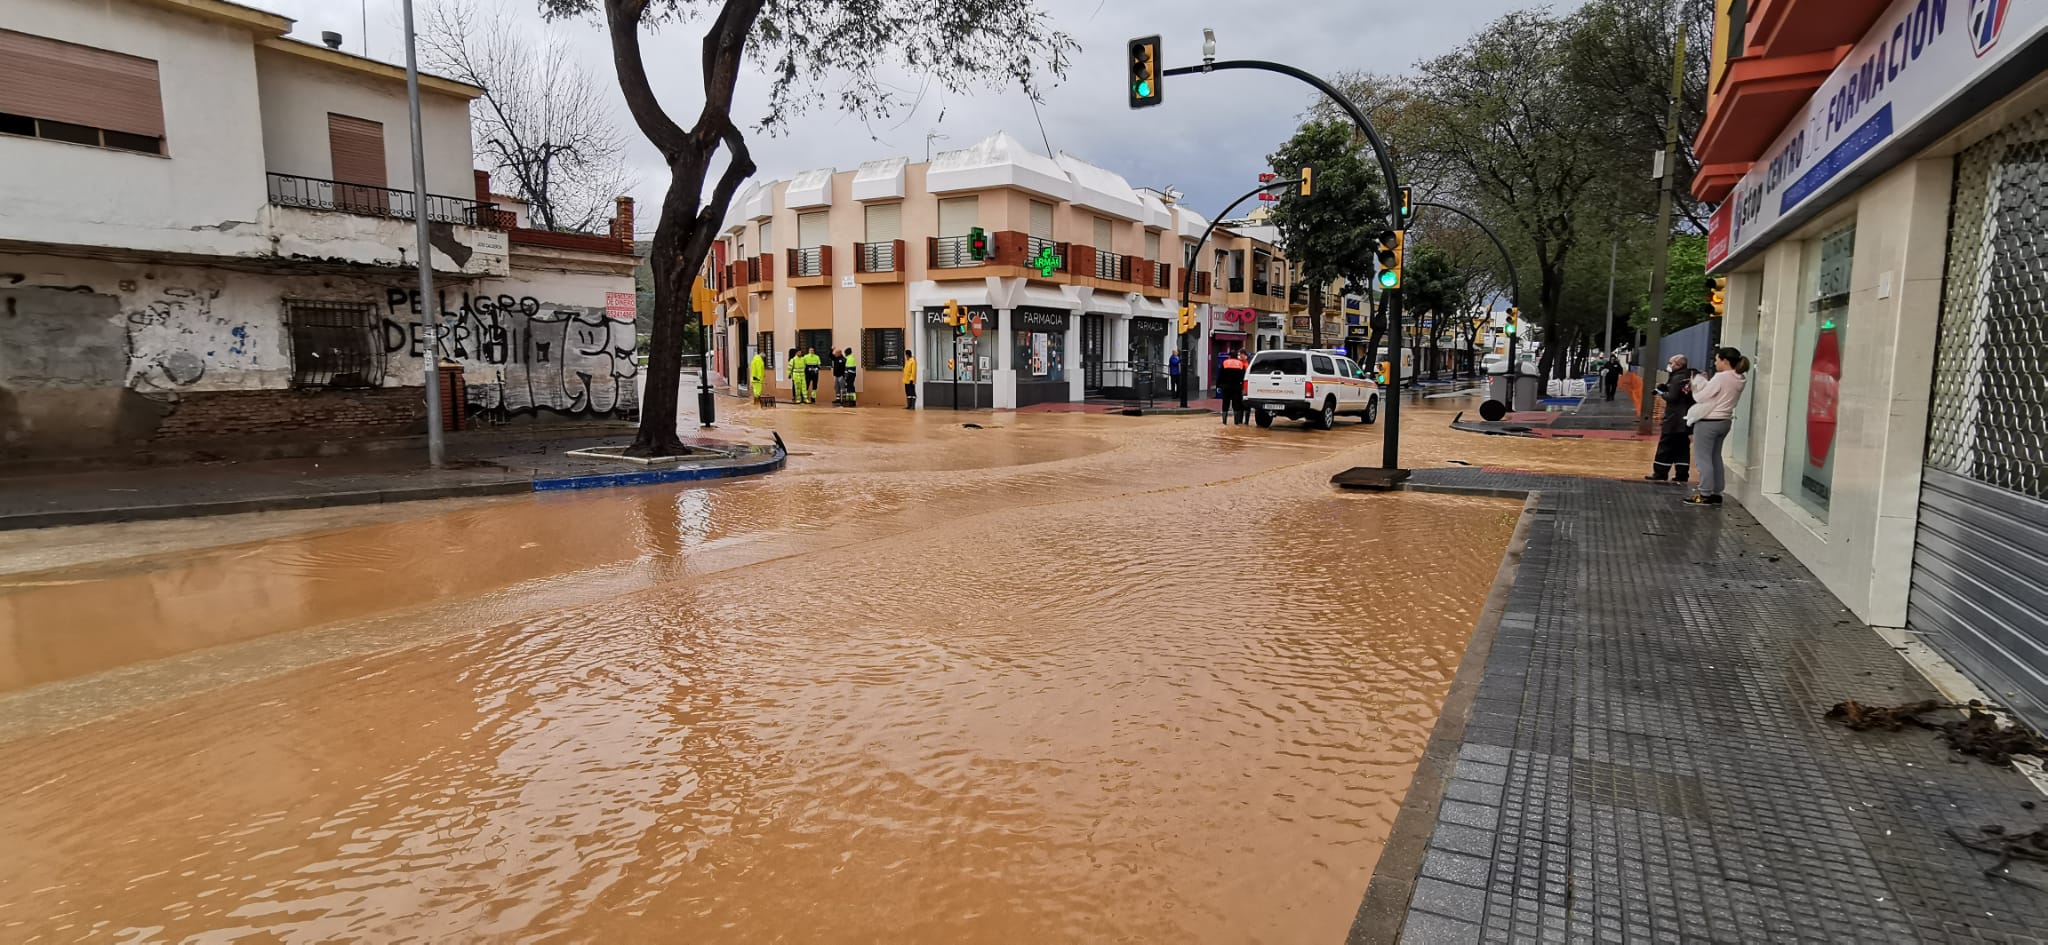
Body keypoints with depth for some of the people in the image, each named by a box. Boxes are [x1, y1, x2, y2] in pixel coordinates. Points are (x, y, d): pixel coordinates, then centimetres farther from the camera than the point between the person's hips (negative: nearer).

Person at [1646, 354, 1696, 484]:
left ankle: (1660, 474, 4)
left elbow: (1672, 397, -19)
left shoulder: (1677, 378, -14)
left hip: (1674, 419, -8)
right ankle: (1682, 476, 10)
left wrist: (1662, 393, -1)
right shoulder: (1690, 377, 11)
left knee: (1665, 446, 0)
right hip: (1686, 418, 8)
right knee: (1683, 448, 9)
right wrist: (1664, 387, 5)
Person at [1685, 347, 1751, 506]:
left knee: (1703, 458, -2)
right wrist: (1704, 382, 6)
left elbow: (1701, 397, -13)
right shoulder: (1739, 379, 7)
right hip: (1725, 421, 9)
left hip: (1708, 421, -9)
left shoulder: (1720, 377, -19)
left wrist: (1696, 383, 4)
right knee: (1715, 457, 15)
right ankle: (1716, 493, 19)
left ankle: (1705, 494, 0)